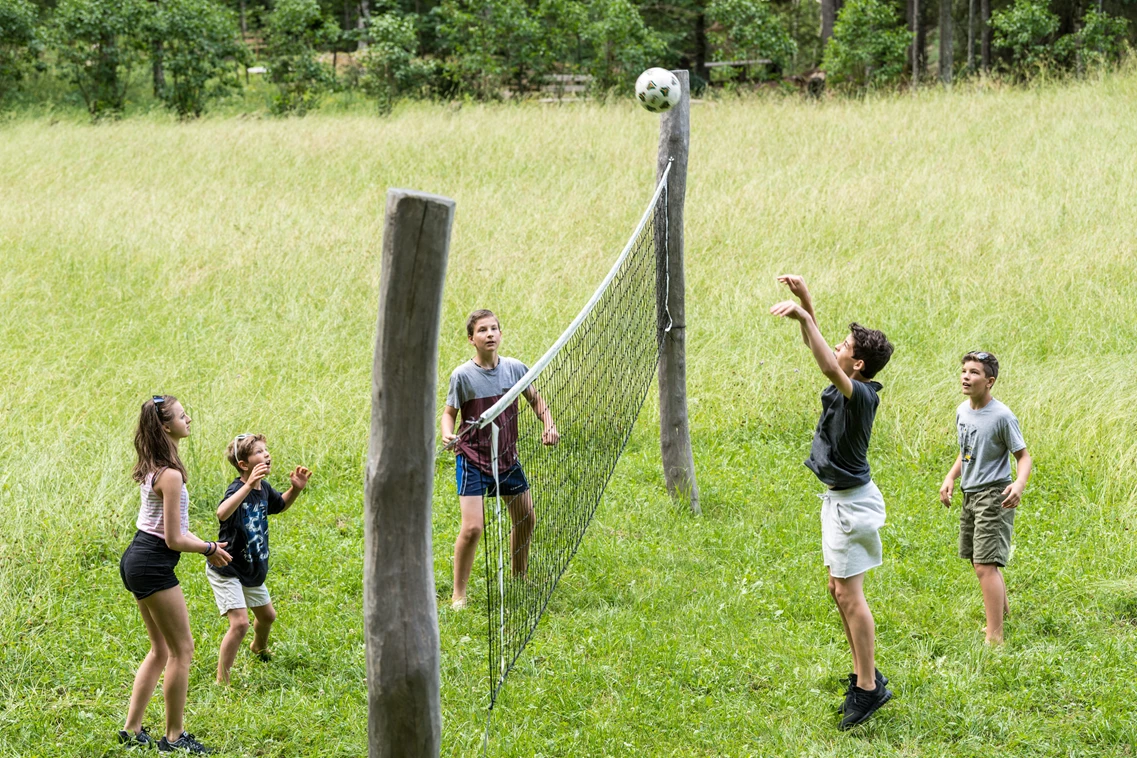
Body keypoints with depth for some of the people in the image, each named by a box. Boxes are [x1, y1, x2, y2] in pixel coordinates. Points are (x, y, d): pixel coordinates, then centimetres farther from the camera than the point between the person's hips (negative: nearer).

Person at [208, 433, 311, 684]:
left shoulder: (264, 489, -3)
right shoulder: (237, 489, -28)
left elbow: (280, 505, 21)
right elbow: (222, 514, -50)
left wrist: (296, 489, 1)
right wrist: (249, 485, -57)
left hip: (252, 572, 9)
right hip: (226, 571, -9)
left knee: (267, 615, 26)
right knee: (240, 623, -19)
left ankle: (259, 647, 59)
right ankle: (221, 680, -7)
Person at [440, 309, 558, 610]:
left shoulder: (514, 368, -3)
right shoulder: (462, 376, -13)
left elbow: (535, 400, 13)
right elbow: (449, 412, -2)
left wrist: (549, 425, -4)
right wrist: (448, 435, -23)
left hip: (507, 457, 5)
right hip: (472, 458, -5)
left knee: (525, 519, 15)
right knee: (472, 528, -15)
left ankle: (520, 579, 38)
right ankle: (458, 595, -2)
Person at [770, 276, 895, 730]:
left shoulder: (860, 395, -23)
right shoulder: (847, 387, 3)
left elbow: (829, 368, -42)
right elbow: (819, 352, 14)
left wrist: (804, 318, -42)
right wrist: (804, 301, 3)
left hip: (851, 501, -10)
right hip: (840, 500, 10)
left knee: (849, 594, -7)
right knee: (839, 590, 16)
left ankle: (868, 689, -4)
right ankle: (865, 675, 25)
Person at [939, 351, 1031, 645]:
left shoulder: (1002, 417, -17)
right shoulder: (963, 411, 5)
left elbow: (1023, 456, -12)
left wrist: (1019, 483, -31)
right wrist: (951, 477, 5)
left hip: (993, 496, -8)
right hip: (970, 495, 8)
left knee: (986, 565, -15)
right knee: (981, 562, 23)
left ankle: (995, 638, -15)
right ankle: (1002, 609, 48)